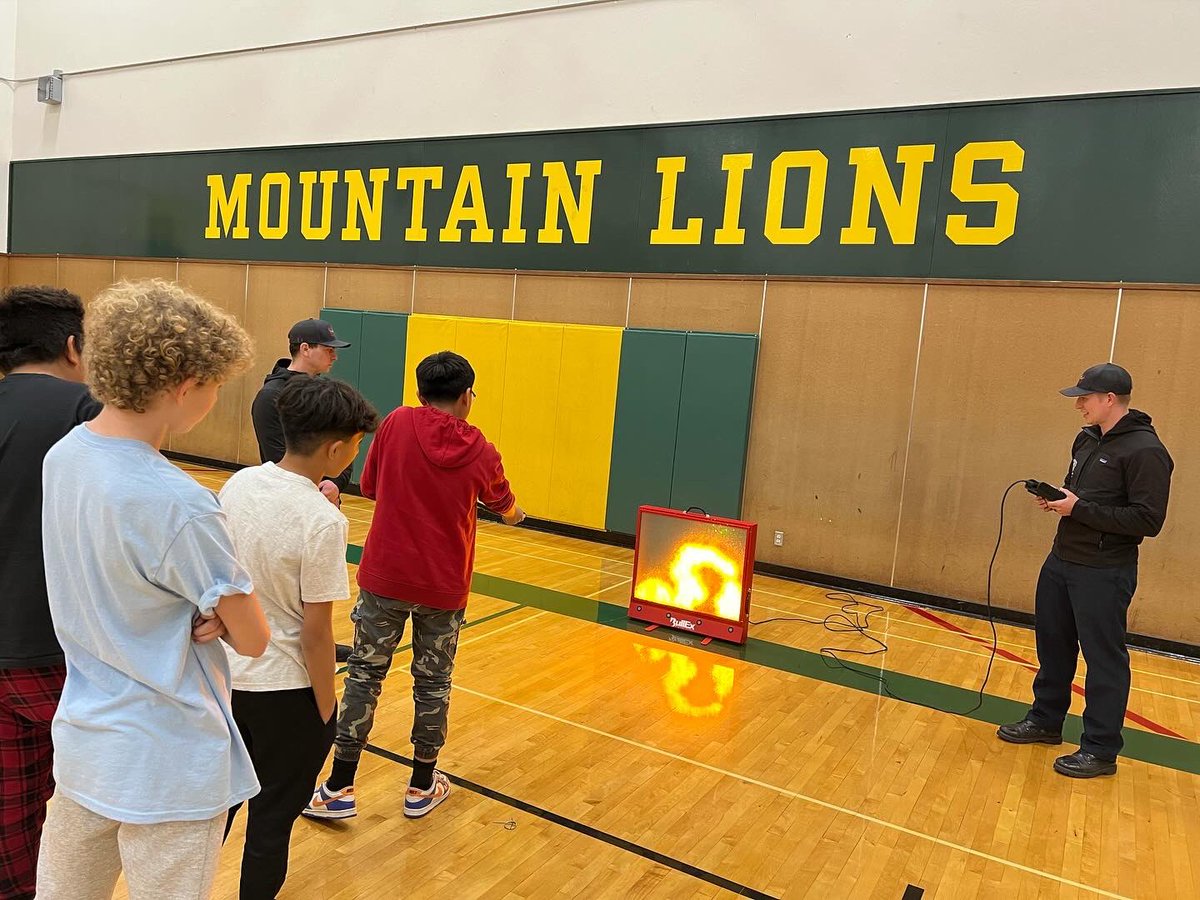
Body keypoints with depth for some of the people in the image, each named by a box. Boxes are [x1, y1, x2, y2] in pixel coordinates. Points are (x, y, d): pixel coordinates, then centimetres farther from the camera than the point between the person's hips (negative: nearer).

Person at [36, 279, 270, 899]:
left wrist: (198, 610, -9)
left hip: (82, 740, 7)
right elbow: (253, 640, -18)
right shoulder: (178, 505, -28)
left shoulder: (61, 456, -3)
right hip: (168, 766, -7)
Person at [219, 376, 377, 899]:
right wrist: (326, 710, -8)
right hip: (283, 691, -6)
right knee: (272, 815, 16)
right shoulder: (323, 522, -25)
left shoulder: (237, 485, -6)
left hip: (227, 674, 6)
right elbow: (315, 631, -20)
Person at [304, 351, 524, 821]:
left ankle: (339, 789, 18)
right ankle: (422, 787, 29)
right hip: (443, 587, 1)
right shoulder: (481, 452, -5)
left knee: (364, 674, 12)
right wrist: (516, 515, 38)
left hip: (385, 576, 0)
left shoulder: (397, 423, -8)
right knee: (433, 683, 15)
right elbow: (505, 507, 14)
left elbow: (370, 486, 3)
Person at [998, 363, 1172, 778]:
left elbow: (1149, 520, -20)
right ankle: (1045, 721, 34)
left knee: (1104, 658, 3)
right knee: (1053, 645, 18)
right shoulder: (1087, 440, 10)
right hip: (1061, 561, 9)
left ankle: (1100, 750, 16)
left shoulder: (1144, 450, -16)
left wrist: (1080, 509, -21)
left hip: (1104, 573, -8)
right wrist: (1056, 498, 1)